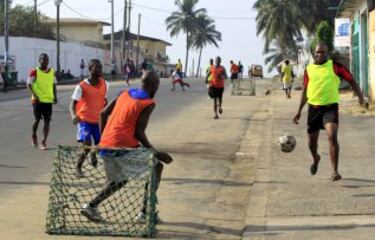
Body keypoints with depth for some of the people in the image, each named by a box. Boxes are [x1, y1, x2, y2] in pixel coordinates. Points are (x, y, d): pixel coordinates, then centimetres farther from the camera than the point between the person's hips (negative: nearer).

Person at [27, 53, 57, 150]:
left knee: (47, 121, 0)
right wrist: (34, 95, -18)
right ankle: (34, 136, 28)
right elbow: (29, 84, -6)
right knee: (37, 119, 1)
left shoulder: (52, 72, 8)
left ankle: (44, 142, 5)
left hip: (49, 100, 4)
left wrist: (55, 96, 8)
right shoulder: (34, 72, -6)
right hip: (38, 100, -4)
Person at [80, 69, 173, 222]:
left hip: (105, 145, 7)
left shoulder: (124, 94, 17)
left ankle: (91, 206, 9)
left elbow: (103, 114, 17)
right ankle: (145, 212, 7)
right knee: (156, 167, 10)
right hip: (123, 146, -7)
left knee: (118, 181, 26)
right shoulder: (148, 104, -4)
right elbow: (139, 132, -12)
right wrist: (154, 152, -8)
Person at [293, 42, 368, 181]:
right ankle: (315, 158, 47)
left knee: (332, 136, -22)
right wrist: (299, 111, 16)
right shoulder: (309, 69, 7)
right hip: (313, 107, 4)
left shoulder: (334, 66, -3)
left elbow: (351, 80, 0)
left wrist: (361, 98, -13)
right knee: (312, 139, 13)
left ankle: (335, 171, -16)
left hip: (330, 107, -4)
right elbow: (305, 91, 16)